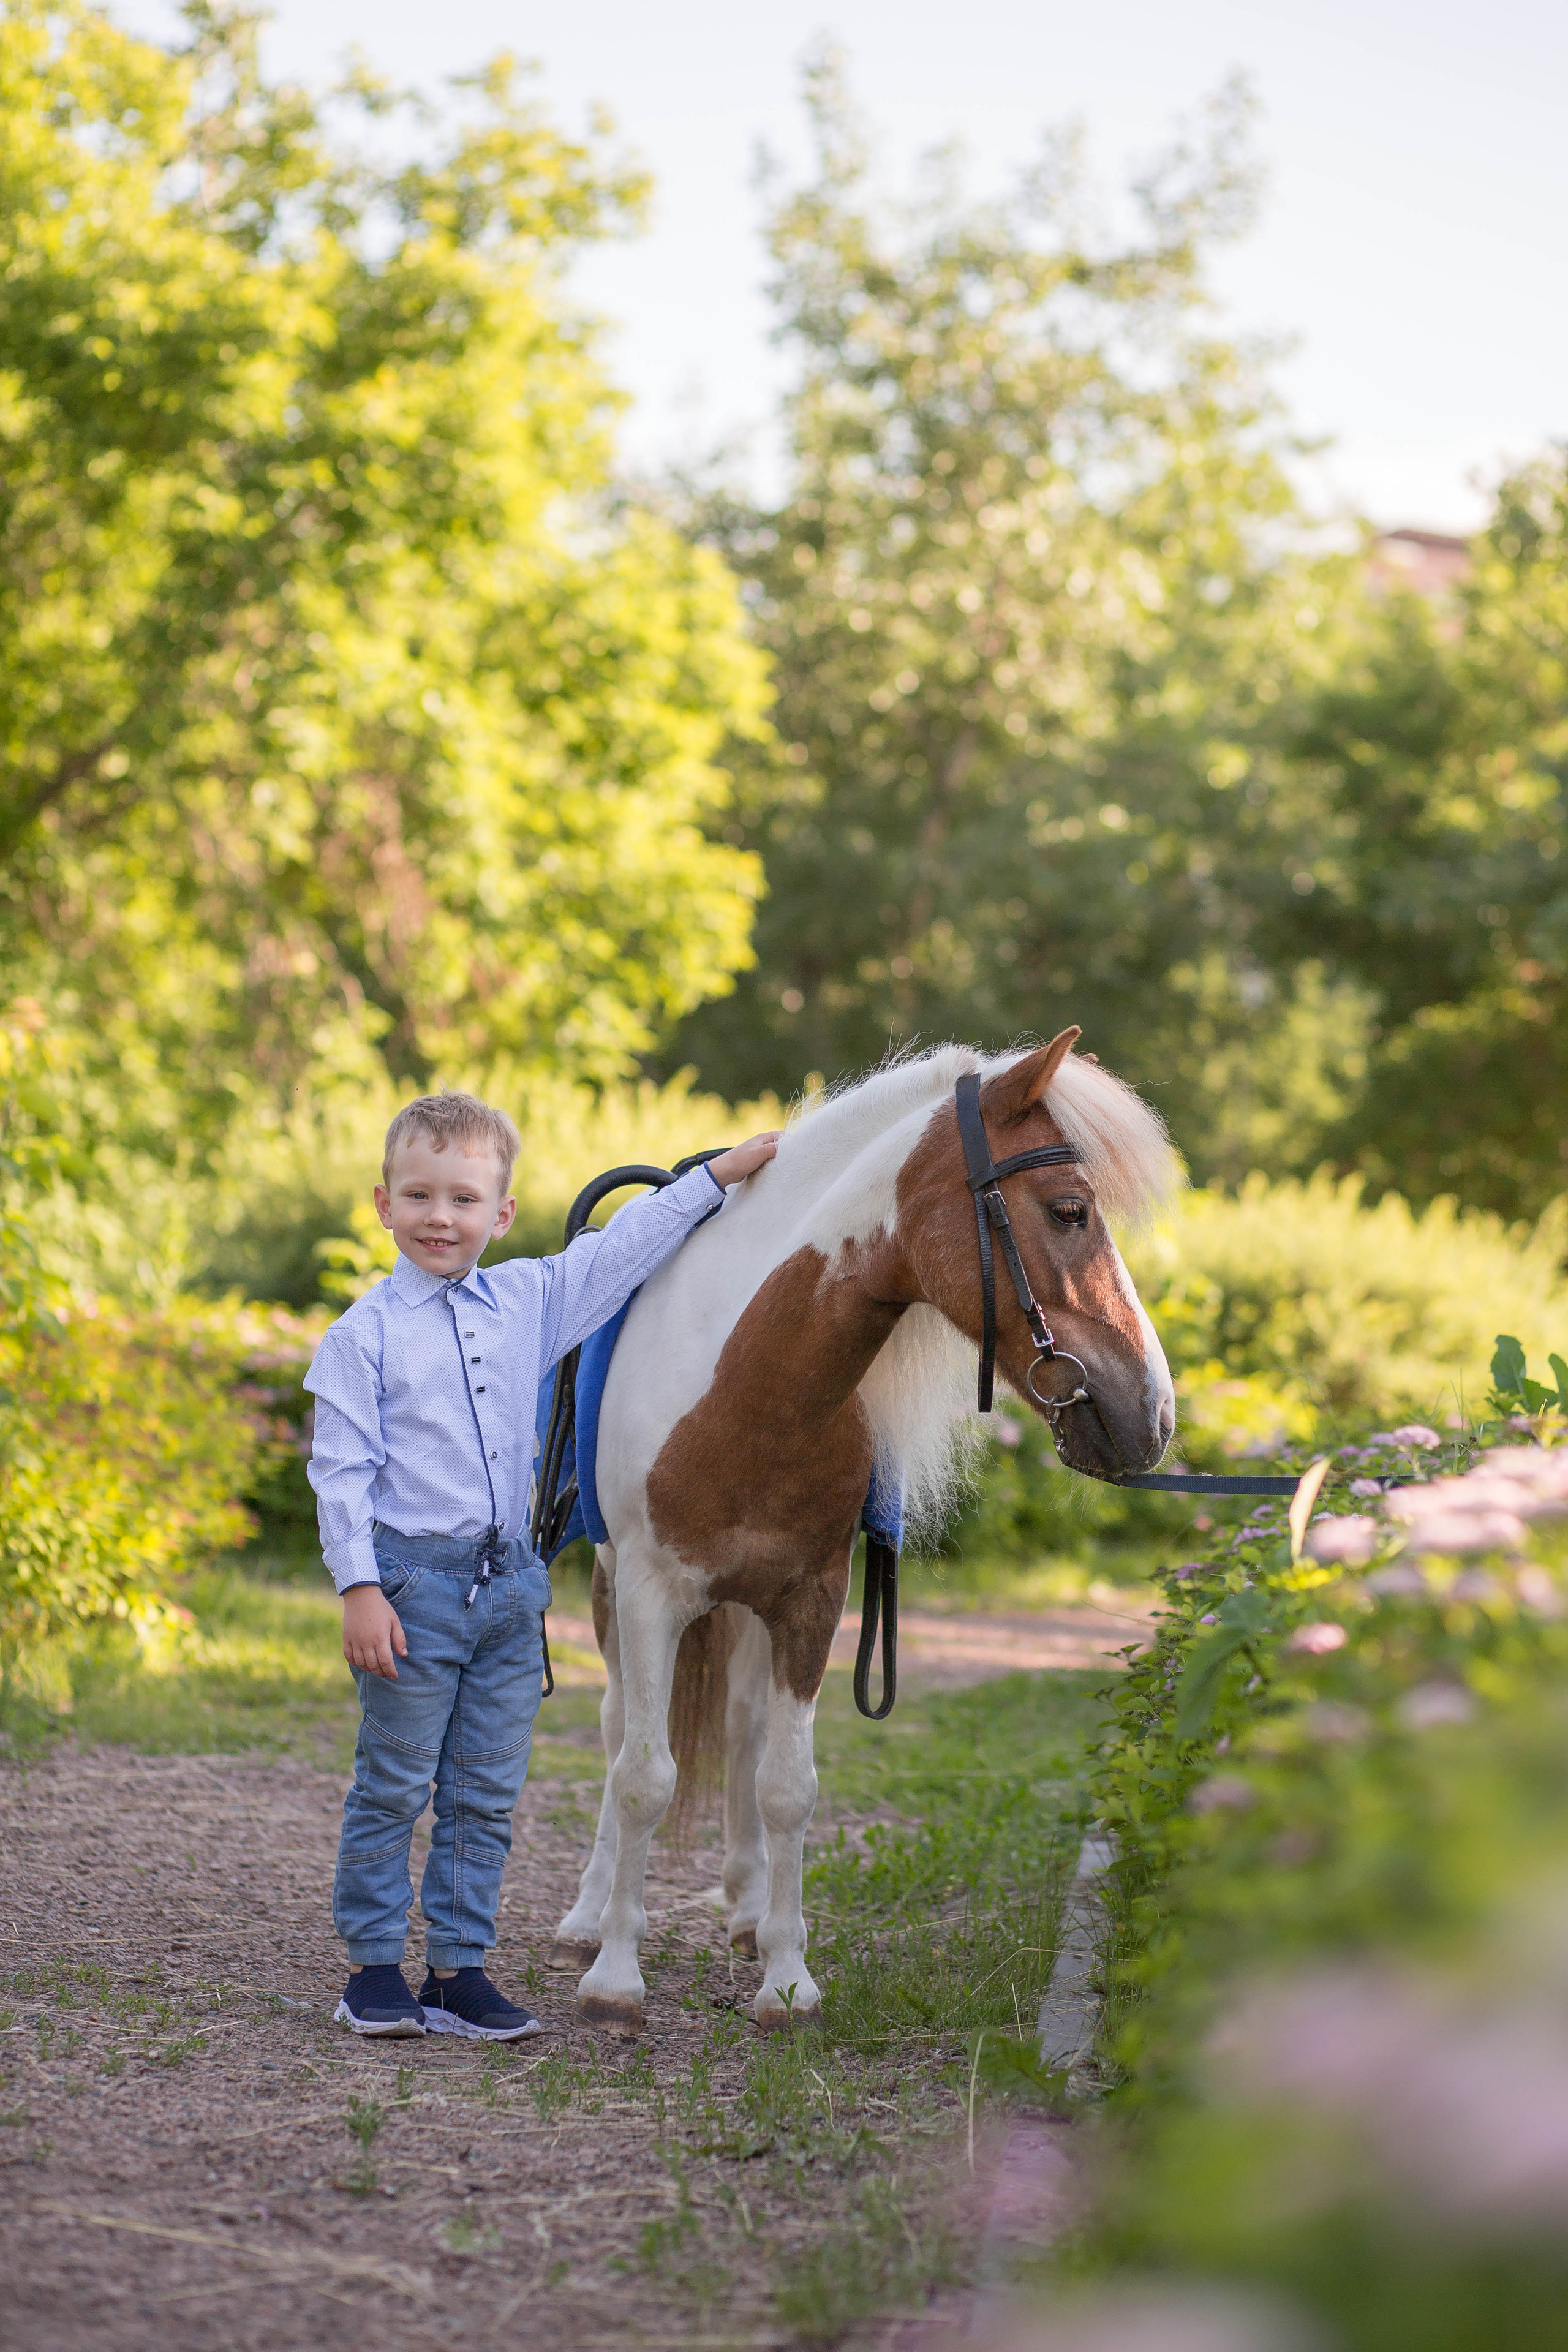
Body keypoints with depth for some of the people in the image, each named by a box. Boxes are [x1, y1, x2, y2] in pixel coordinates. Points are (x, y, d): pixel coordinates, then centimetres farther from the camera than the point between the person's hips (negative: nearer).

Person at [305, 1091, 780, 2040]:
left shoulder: (528, 1301, 8)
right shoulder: (364, 1335, -5)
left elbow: (624, 1246, 17)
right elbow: (342, 1471, -7)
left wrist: (717, 1176, 16)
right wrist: (360, 1590, -14)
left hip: (510, 1585, 5)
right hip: (414, 1583, -5)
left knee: (487, 1797, 7)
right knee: (393, 1790, 2)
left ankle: (458, 1971, 14)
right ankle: (373, 1967, 12)